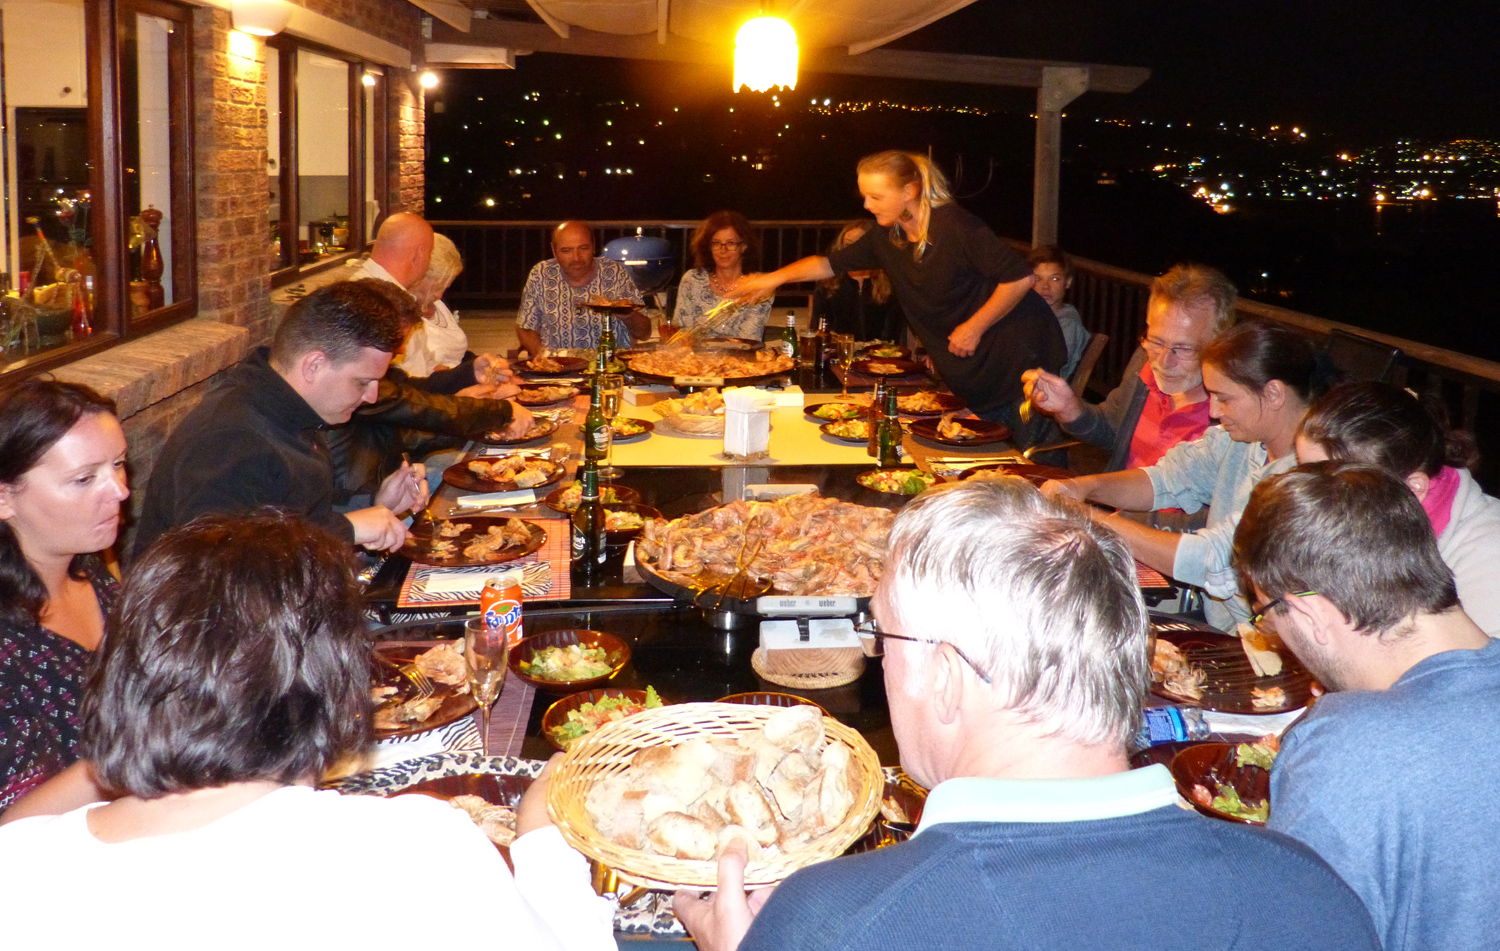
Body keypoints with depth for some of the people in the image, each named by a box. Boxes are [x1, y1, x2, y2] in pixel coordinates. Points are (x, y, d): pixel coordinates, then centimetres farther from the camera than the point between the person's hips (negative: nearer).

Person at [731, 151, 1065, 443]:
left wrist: (973, 328, -15)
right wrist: (774, 278, 4)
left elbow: (1021, 277, -22)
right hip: (969, 373, 7)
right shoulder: (885, 238, 4)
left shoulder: (954, 226, -19)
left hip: (1018, 359, -7)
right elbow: (831, 264, 15)